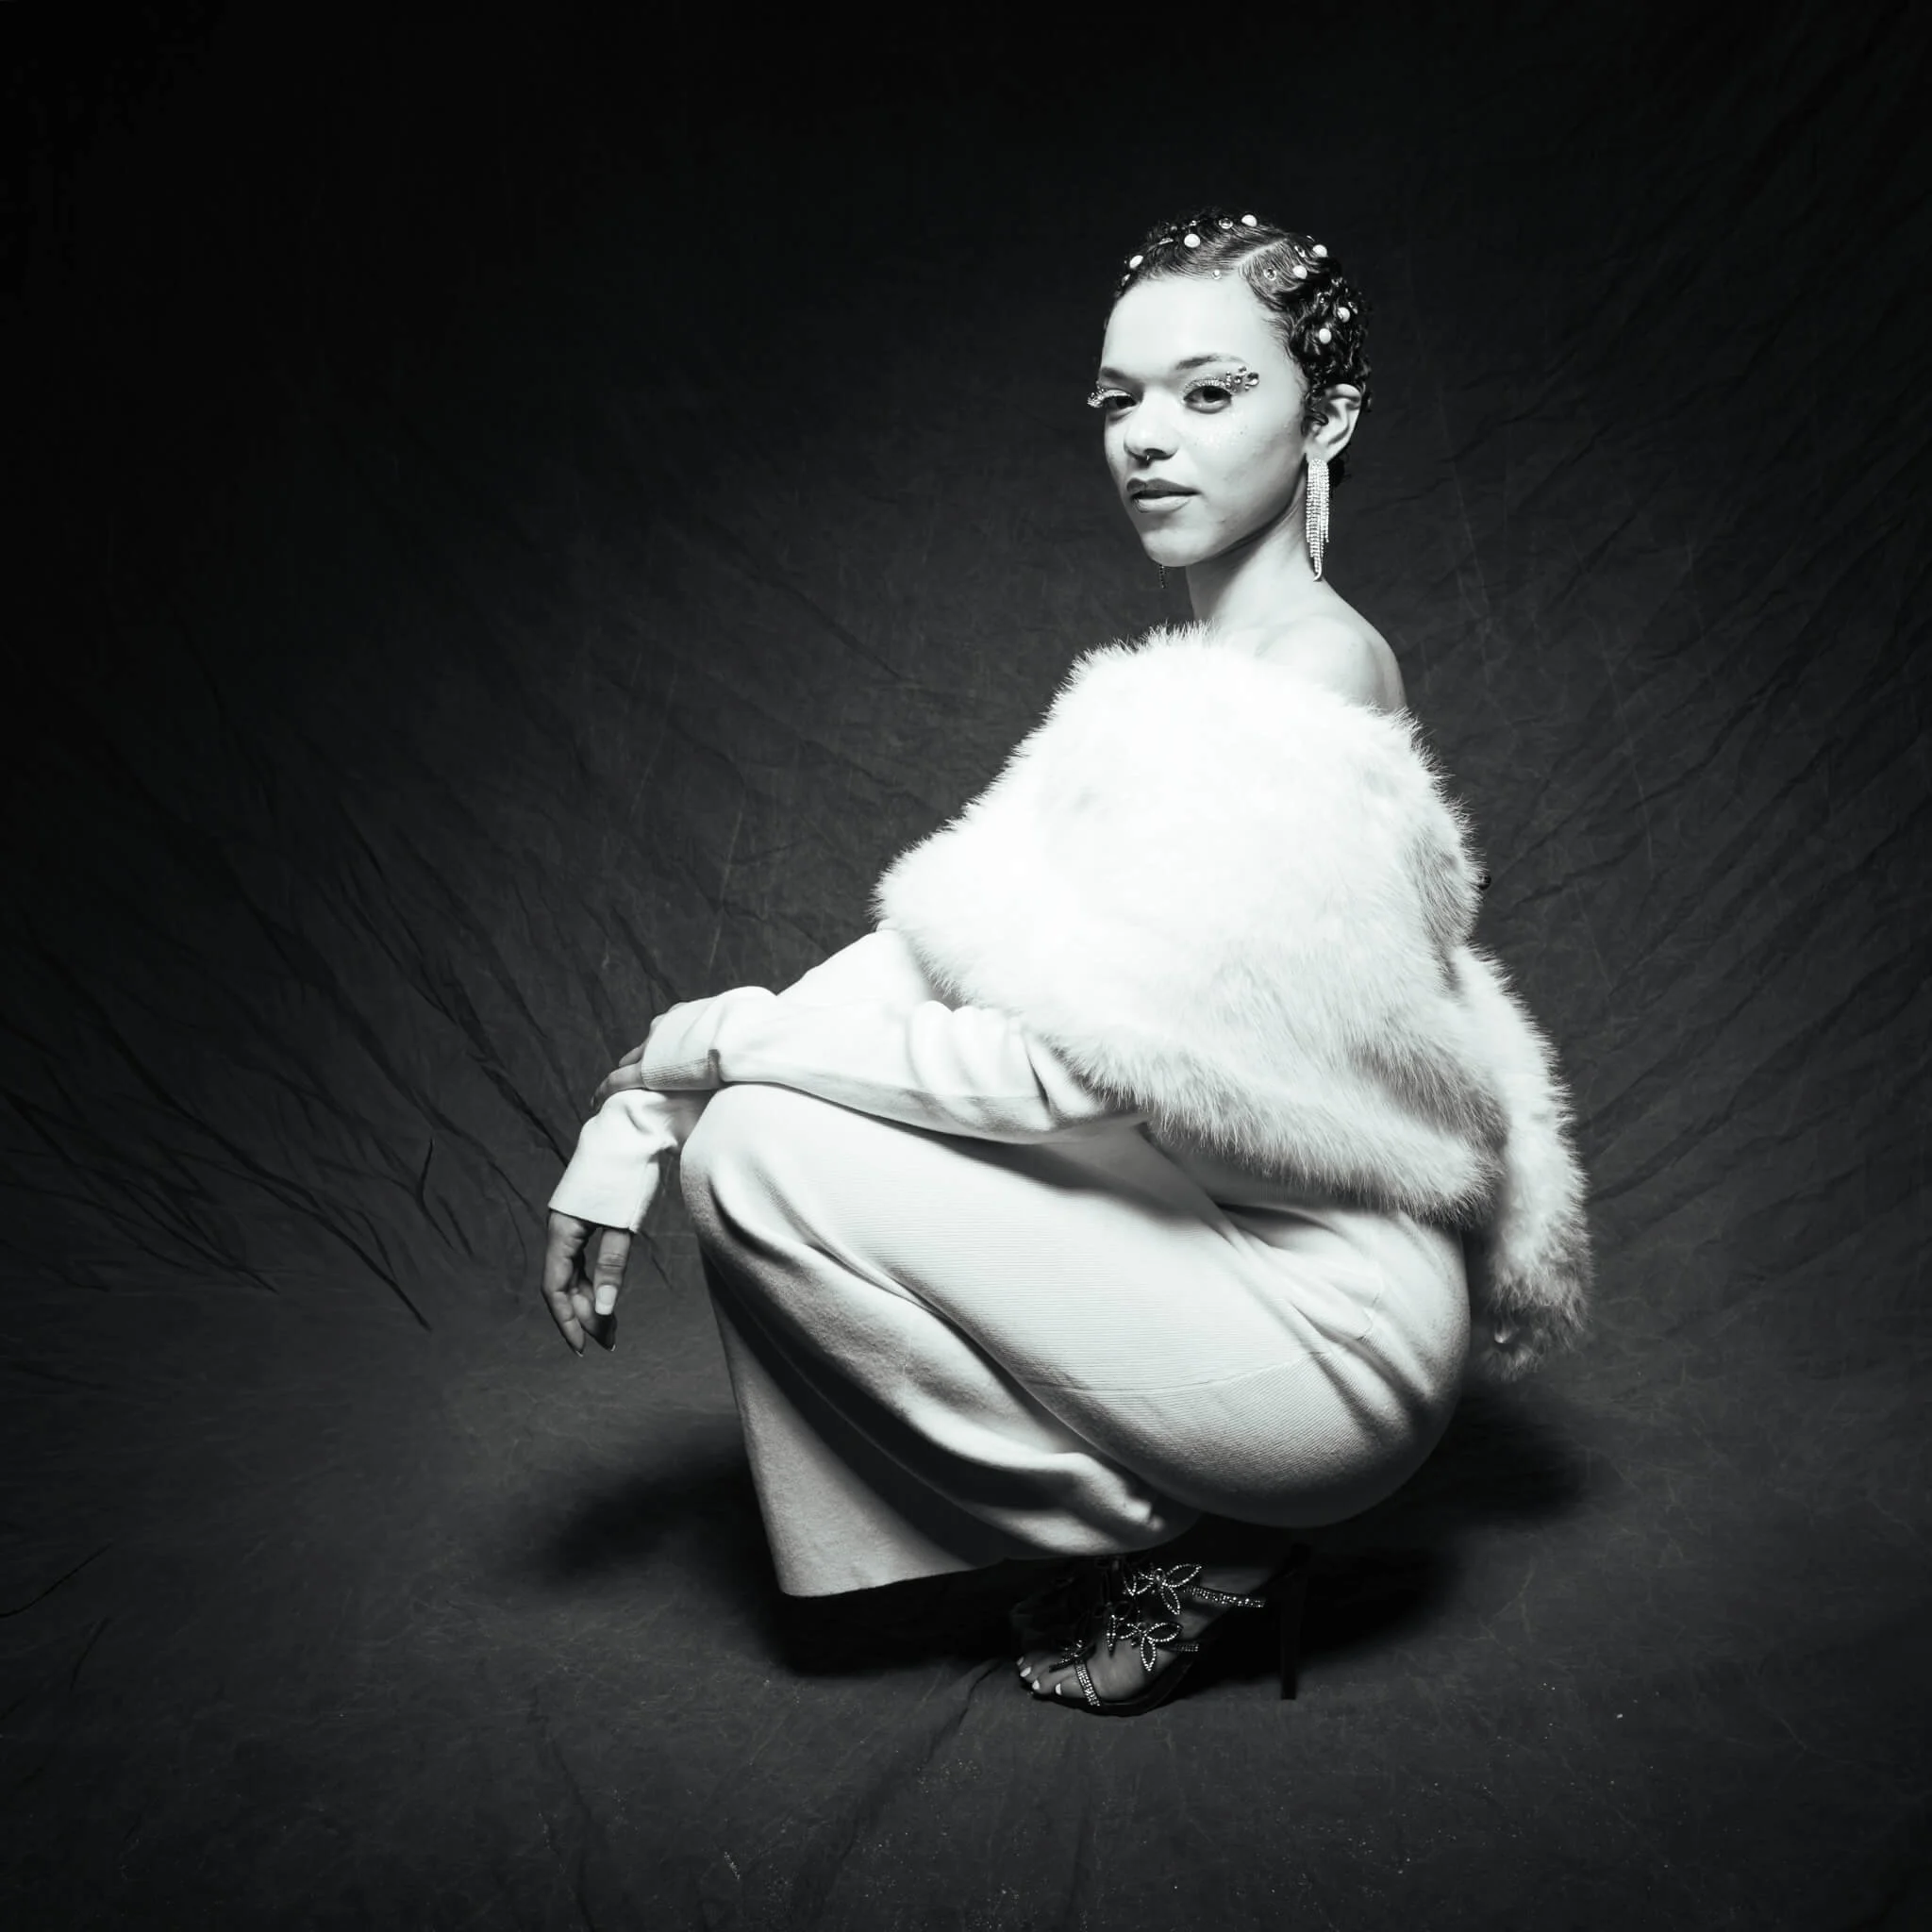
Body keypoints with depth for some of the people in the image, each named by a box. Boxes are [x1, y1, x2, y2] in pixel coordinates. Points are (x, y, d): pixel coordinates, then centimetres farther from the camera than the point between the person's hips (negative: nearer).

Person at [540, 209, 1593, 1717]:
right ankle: (1169, 1505, 11)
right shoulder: (1213, 676, 10)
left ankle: (1176, 1550, 0)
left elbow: (1060, 1069, -23)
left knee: (760, 1152, -14)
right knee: (752, 1103, 6)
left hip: (1337, 1345, -9)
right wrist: (636, 1120, 2)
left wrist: (715, 1044, -12)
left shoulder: (1308, 690, -19)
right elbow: (954, 940, 7)